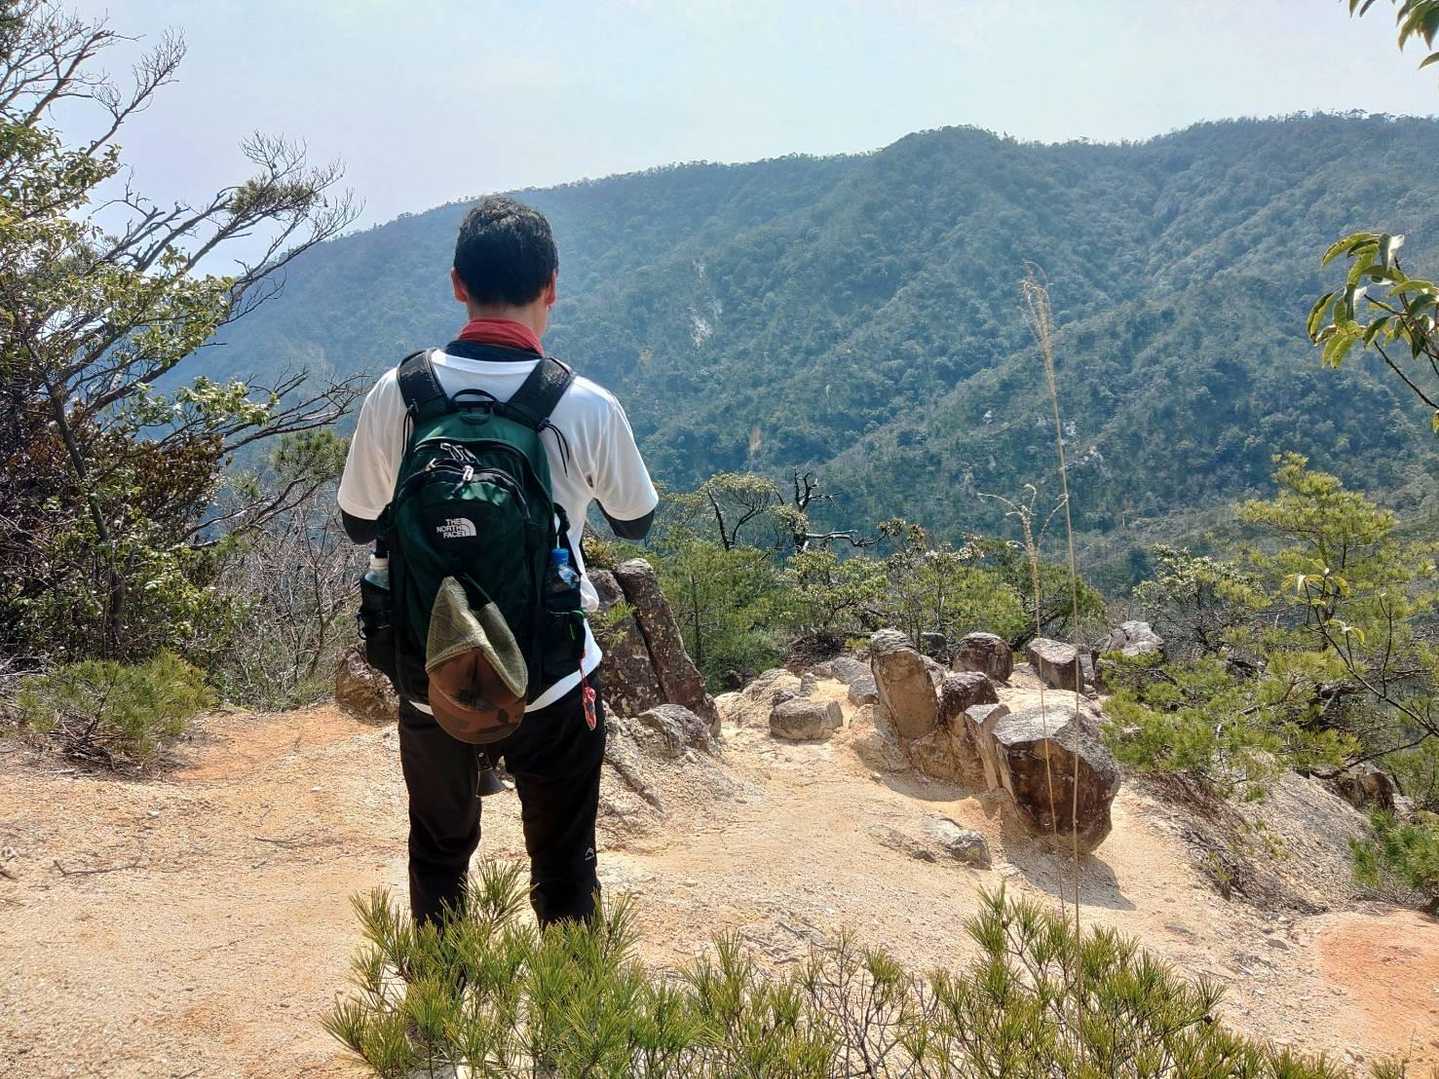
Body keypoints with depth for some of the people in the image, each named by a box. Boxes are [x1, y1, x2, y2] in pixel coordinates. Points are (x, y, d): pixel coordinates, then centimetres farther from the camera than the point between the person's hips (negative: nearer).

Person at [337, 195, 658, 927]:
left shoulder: (398, 393, -10)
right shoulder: (587, 407, -14)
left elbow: (358, 523, 4)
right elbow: (635, 522, 3)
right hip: (551, 682, -2)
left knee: (438, 858, 25)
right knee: (563, 867, 18)